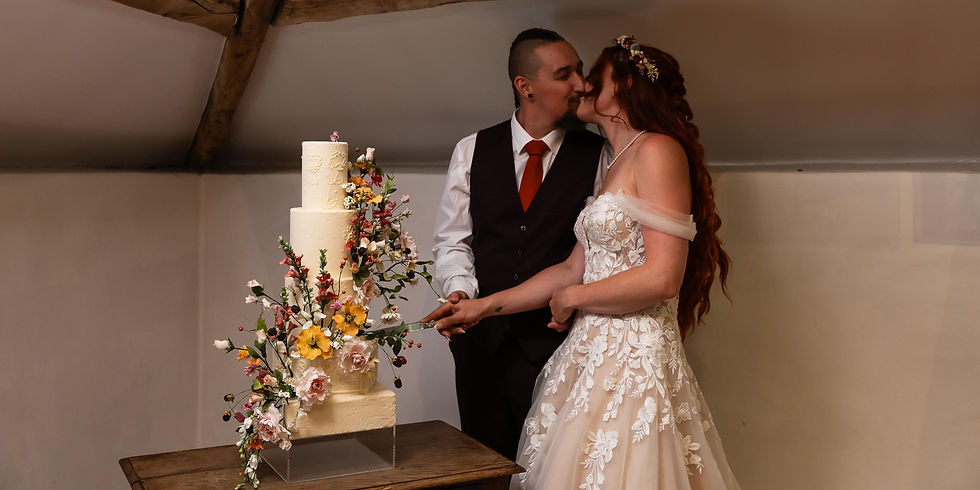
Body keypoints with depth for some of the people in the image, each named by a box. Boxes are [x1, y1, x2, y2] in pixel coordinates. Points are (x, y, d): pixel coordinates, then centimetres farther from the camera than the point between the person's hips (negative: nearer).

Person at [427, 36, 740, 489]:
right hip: (592, 357, 8)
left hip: (634, 361, -8)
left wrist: (572, 298, -6)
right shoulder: (616, 166, 18)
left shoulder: (658, 150, -10)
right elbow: (574, 268, 17)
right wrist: (484, 306, 14)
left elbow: (662, 279, -19)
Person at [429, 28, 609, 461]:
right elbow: (451, 239, 8)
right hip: (481, 340, 2)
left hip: (556, 342, -2)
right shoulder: (472, 151, 4)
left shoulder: (598, 156, -2)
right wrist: (459, 288, -9)